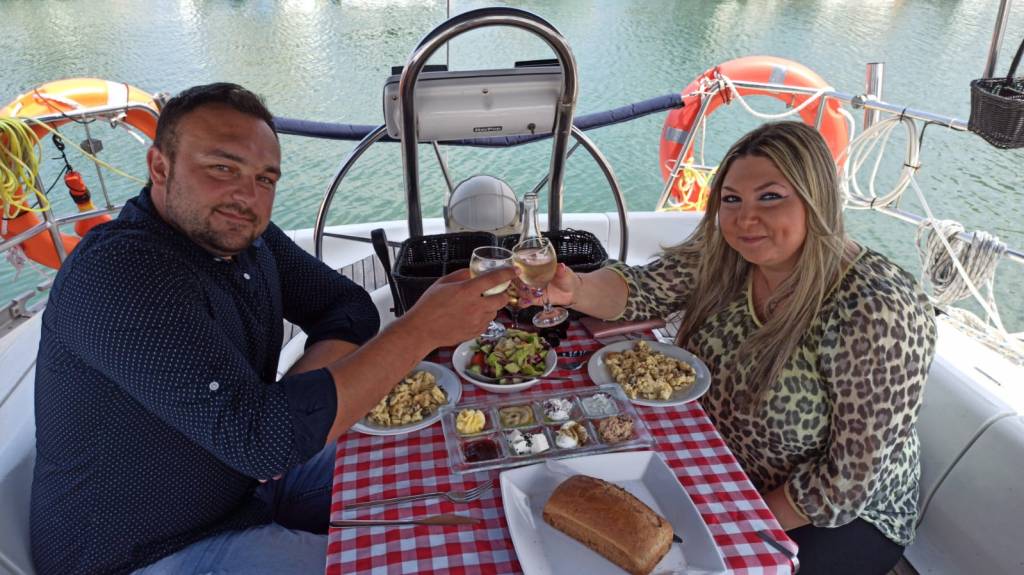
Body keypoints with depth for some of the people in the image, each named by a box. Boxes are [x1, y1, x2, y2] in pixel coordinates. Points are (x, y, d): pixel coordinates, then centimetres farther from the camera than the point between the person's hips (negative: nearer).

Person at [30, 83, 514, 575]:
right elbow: (261, 438, -36)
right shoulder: (119, 273, -29)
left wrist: (285, 406, -20)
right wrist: (422, 328, -34)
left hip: (247, 477, 8)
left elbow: (350, 308, -1)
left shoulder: (243, 232, -4)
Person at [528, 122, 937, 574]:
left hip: (842, 516, -4)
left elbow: (850, 478, -24)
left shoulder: (876, 314, -28)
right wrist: (575, 289, -33)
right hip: (721, 478, 5)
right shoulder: (723, 255, -11)